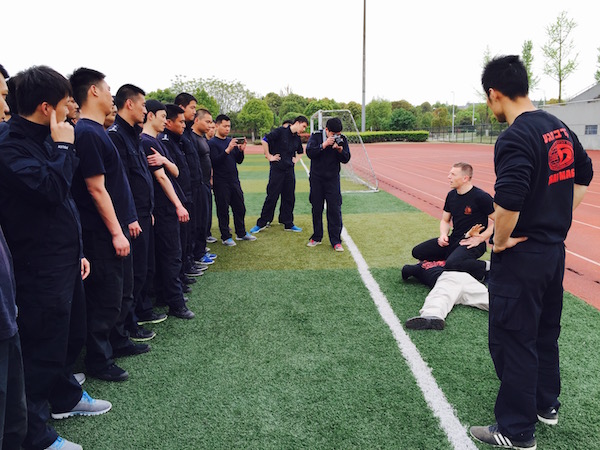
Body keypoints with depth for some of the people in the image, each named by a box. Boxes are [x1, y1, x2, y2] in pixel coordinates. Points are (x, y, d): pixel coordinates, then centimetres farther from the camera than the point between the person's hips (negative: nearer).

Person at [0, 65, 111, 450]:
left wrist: (77, 252, 18)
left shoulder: (42, 140, 13)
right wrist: (63, 148, -16)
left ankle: (64, 396, 44)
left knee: (72, 336, 22)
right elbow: (51, 189, -30)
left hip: (65, 261, 9)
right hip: (41, 269, -9)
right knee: (43, 350, 2)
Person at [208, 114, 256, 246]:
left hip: (234, 180, 6)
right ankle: (225, 236, 12)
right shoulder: (212, 143, -6)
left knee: (240, 208, 12)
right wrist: (228, 149, -26)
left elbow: (239, 161, 12)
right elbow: (215, 161, -18)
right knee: (223, 210, 2)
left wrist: (241, 150, -6)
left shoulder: (232, 141, 12)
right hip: (221, 183, -6)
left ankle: (241, 233, 26)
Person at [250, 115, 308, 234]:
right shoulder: (281, 131, -7)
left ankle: (288, 224, 18)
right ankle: (261, 223, 9)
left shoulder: (297, 138, 13)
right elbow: (264, 140, -12)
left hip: (290, 170, 6)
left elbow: (300, 152, 31)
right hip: (277, 169, -6)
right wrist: (269, 156, -10)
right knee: (272, 197, -2)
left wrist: (296, 160, 14)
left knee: (289, 198, 8)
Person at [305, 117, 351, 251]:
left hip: (333, 179, 0)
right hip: (316, 178, 0)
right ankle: (317, 237, 22)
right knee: (316, 208, 8)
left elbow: (346, 159, -4)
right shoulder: (316, 137, -6)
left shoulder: (342, 139, -2)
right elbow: (309, 152, -18)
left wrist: (340, 150, -22)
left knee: (335, 209, -5)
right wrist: (324, 145, -27)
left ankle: (336, 241, 1)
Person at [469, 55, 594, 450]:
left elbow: (508, 200, -33)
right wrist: (559, 218, 17)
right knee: (546, 332, 23)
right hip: (555, 250, 9)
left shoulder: (515, 138, -21)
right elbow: (584, 174, 19)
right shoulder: (559, 128, 7)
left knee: (511, 340, 4)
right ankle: (546, 405, 40)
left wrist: (500, 240, -16)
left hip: (521, 256, -9)